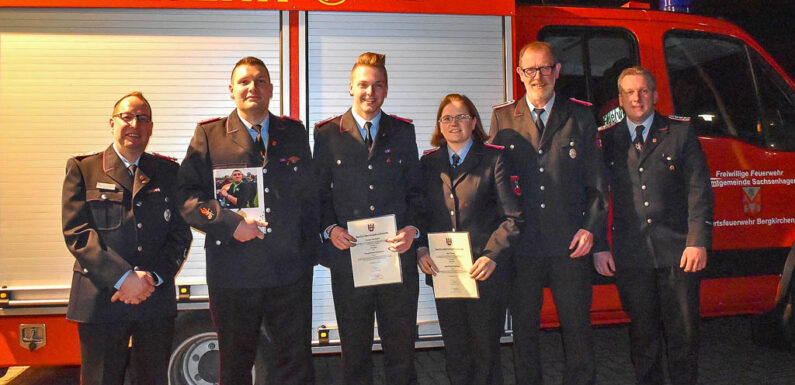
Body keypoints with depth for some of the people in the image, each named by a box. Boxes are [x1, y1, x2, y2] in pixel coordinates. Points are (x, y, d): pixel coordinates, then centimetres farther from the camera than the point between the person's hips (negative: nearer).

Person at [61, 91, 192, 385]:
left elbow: (181, 233, 6)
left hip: (156, 299, 2)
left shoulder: (169, 172, 10)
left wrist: (153, 278, -9)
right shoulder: (82, 169, 5)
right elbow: (76, 232, -5)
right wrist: (123, 278, -15)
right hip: (101, 302, -1)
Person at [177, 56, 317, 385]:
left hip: (290, 272, 2)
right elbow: (187, 196, -4)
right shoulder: (209, 134, 2)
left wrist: (309, 253, 4)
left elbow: (308, 196, 11)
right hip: (232, 274, -1)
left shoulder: (295, 132, 10)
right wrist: (231, 223, -17)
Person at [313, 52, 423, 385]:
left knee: (401, 350, 10)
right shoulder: (328, 133, 5)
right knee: (354, 352, 12)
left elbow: (415, 189, 10)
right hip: (348, 258, -1)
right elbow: (320, 192, 7)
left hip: (398, 256, 1)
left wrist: (412, 228, -6)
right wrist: (330, 228, -10)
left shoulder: (403, 131, 9)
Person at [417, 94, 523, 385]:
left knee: (486, 350, 6)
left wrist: (492, 256, -16)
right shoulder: (428, 164, 10)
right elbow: (419, 213, 11)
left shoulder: (493, 159, -1)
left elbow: (512, 218, -4)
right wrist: (420, 249, -6)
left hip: (486, 273, -3)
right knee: (455, 352, 11)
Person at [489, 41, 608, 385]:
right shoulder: (502, 118, 7)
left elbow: (596, 180, 7)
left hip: (569, 243, 0)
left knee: (578, 327, 7)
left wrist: (592, 228, -5)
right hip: (521, 244, 0)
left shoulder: (580, 115, 7)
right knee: (524, 328, 11)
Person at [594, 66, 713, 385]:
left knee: (683, 334, 6)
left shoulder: (681, 133, 6)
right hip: (630, 255, 1)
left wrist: (698, 242, -8)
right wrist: (598, 247, 1)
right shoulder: (607, 140, 8)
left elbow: (699, 191, 1)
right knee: (643, 334, 9)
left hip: (678, 252, 0)